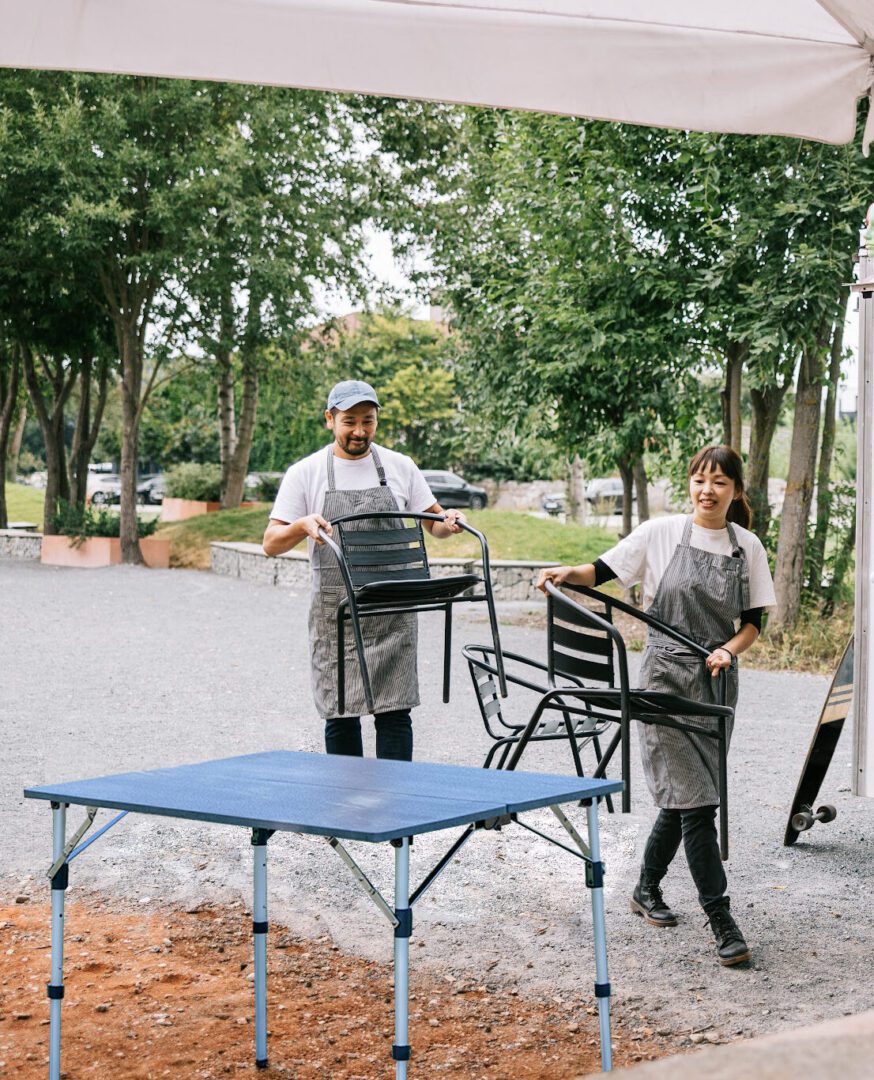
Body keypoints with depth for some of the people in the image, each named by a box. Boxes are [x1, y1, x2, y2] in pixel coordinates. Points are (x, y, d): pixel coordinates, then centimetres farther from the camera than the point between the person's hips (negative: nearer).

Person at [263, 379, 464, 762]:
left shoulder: (400, 467, 7)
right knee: (340, 715, 5)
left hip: (392, 614, 1)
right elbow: (271, 543, -1)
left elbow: (432, 521, 15)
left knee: (394, 712, -3)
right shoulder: (305, 473, 2)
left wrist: (448, 520, -8)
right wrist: (303, 525, -22)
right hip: (334, 615, -1)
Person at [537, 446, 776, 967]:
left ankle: (647, 889, 35)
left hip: (717, 683, 4)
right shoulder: (662, 532, -3)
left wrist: (729, 650, -12)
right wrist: (568, 573, -18)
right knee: (694, 799, -9)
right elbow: (601, 572, 2)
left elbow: (752, 623, 7)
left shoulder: (747, 547, 4)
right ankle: (722, 920, -5)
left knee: (685, 796, 13)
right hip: (666, 678, -4)